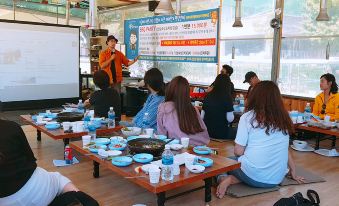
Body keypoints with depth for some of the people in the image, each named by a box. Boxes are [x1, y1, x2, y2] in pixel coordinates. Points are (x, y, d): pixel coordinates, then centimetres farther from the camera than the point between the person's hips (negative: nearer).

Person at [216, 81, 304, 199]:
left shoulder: (248, 117, -7)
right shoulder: (283, 119, 4)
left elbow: (238, 151, -6)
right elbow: (283, 149, 11)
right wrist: (293, 172, 24)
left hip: (253, 176, -3)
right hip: (276, 179, 4)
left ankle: (231, 179, -4)